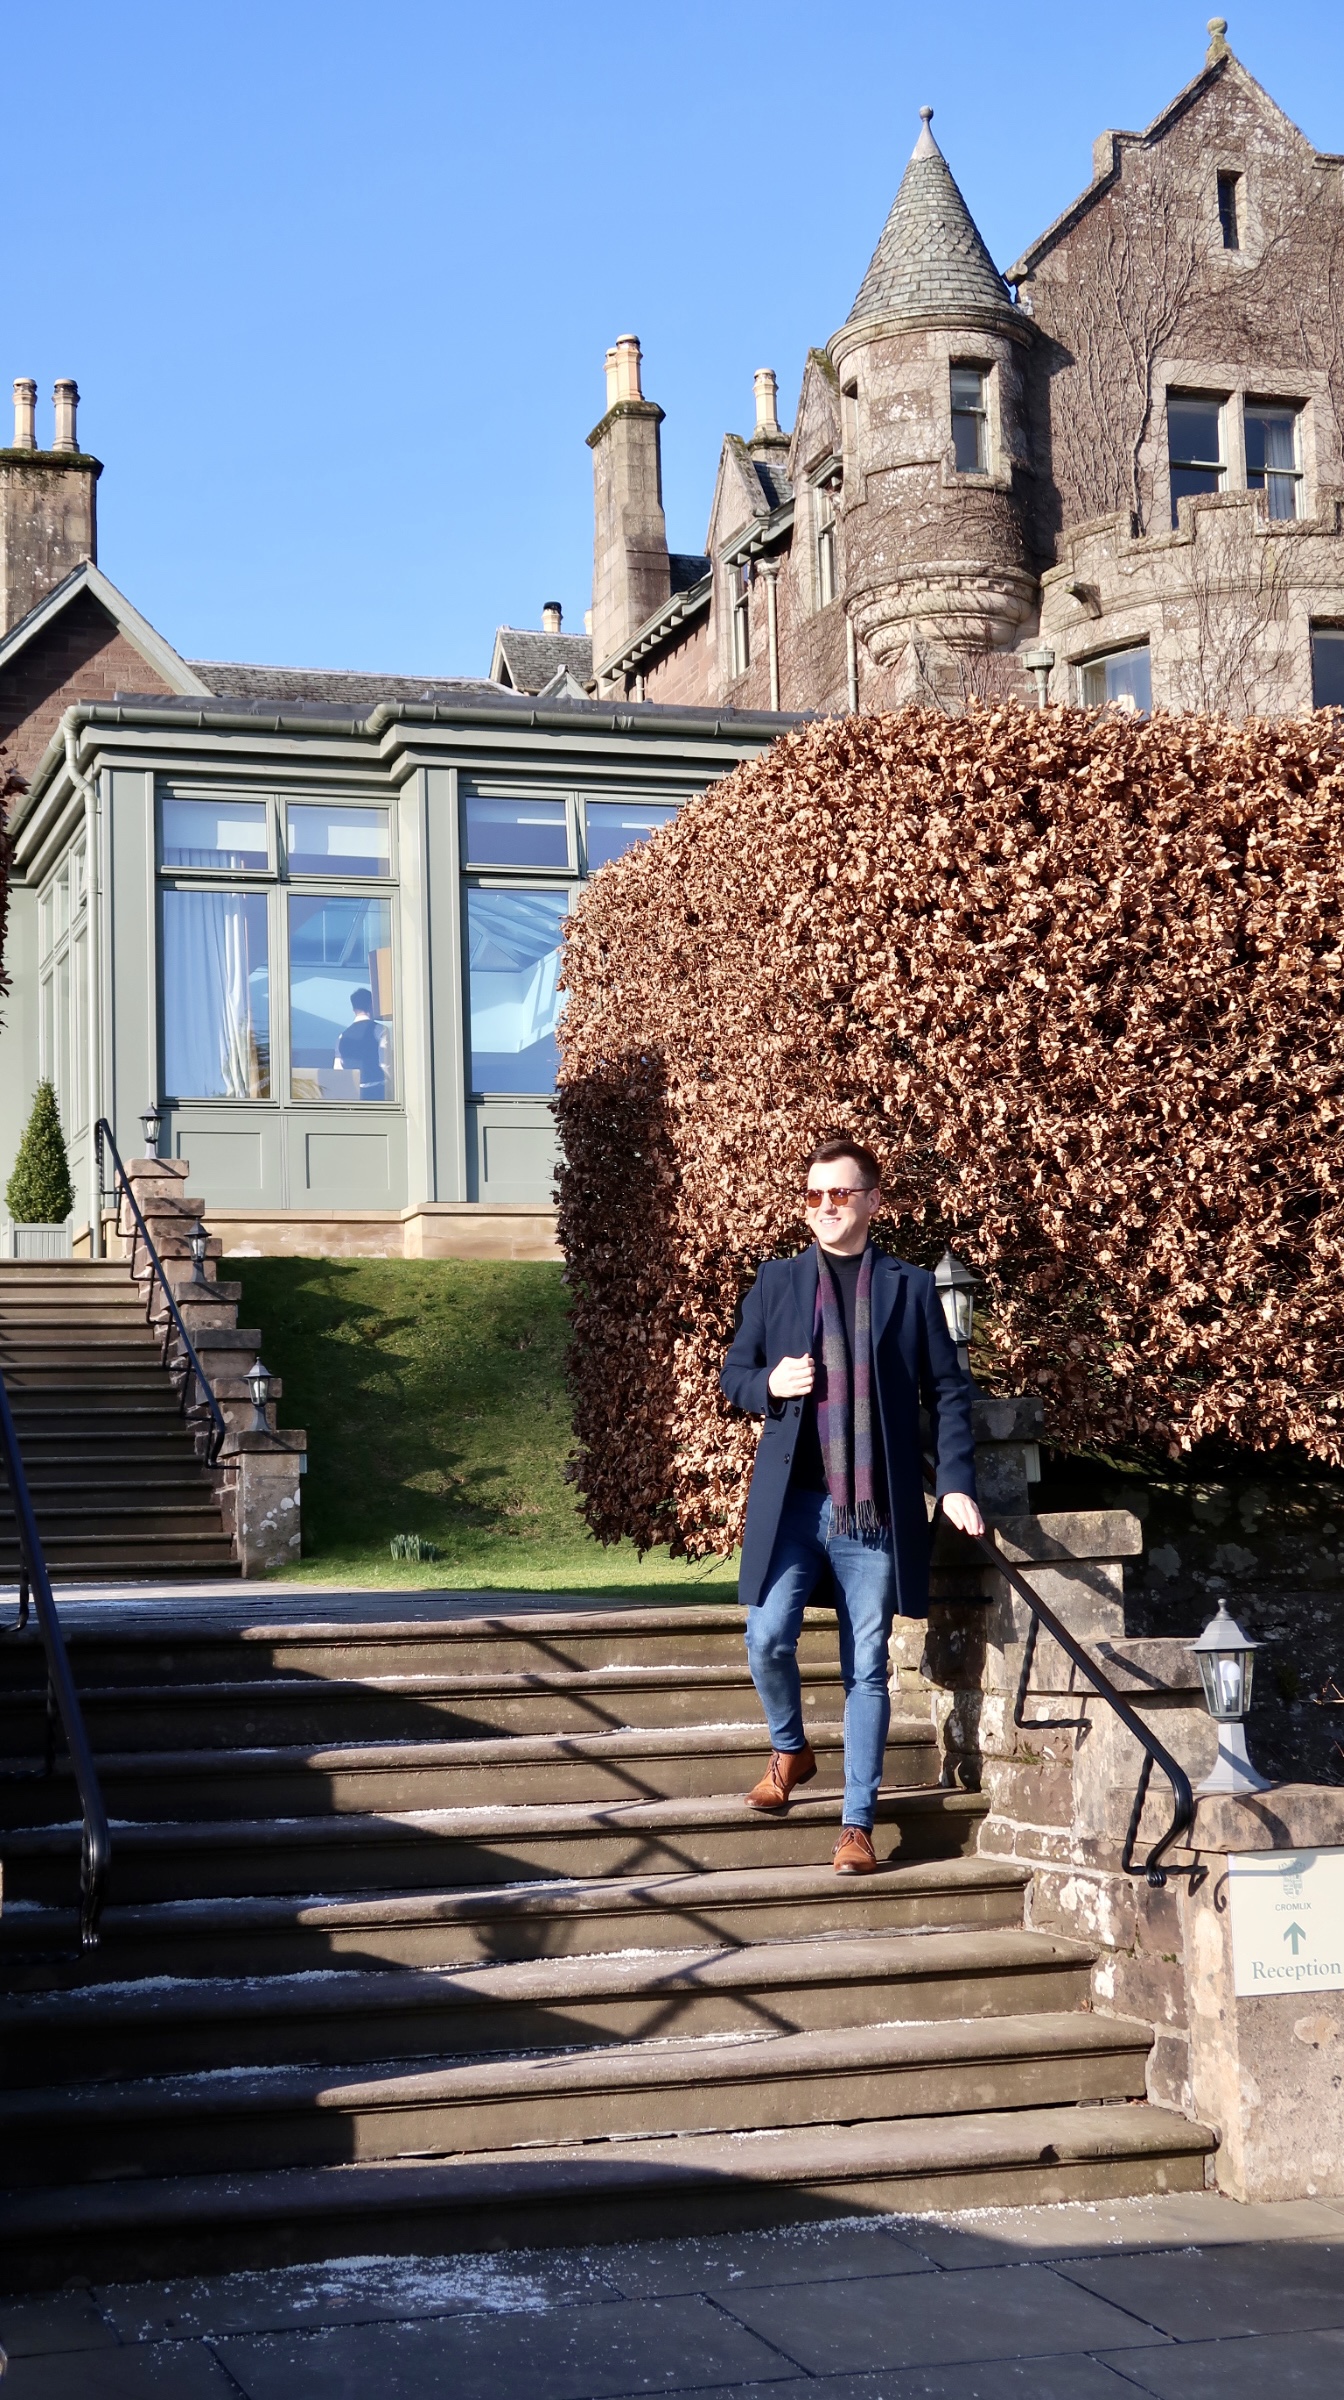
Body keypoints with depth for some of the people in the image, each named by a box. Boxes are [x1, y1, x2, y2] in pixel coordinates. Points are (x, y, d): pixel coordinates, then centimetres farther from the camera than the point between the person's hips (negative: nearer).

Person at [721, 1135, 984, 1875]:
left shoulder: (910, 1287, 8)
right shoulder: (776, 1281, 11)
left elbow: (947, 1392, 7)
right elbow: (733, 1374, 15)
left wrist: (956, 1483, -5)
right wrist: (769, 1384, -8)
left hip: (876, 1508, -1)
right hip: (792, 1499, 1)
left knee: (866, 1667, 0)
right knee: (768, 1638, -10)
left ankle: (857, 1825, 7)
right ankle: (788, 1749, 21)